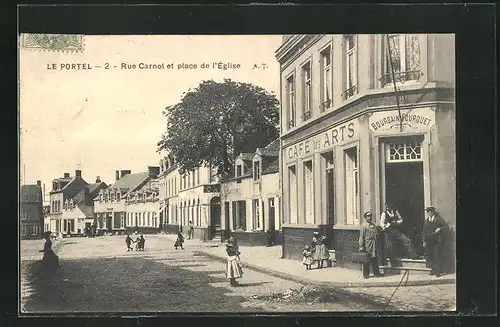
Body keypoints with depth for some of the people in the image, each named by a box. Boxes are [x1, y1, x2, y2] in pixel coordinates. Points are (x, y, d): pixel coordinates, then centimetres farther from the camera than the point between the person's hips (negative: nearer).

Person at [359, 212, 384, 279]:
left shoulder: (374, 225, 15)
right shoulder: (364, 225, -7)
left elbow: (377, 235, 21)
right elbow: (361, 237, -10)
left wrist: (378, 245, 17)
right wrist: (361, 246, -15)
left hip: (374, 246, 7)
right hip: (367, 246, -7)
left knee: (375, 259, 11)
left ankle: (376, 273, 18)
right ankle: (366, 274, 8)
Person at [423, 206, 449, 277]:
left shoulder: (438, 219, 3)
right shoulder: (426, 221, 14)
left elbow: (446, 226, 0)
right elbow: (424, 231, 15)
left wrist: (439, 229, -16)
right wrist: (424, 241, 8)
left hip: (437, 241, -4)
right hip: (429, 241, 4)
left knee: (437, 256, -6)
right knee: (430, 256, 3)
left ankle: (439, 271, 0)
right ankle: (433, 270, 14)